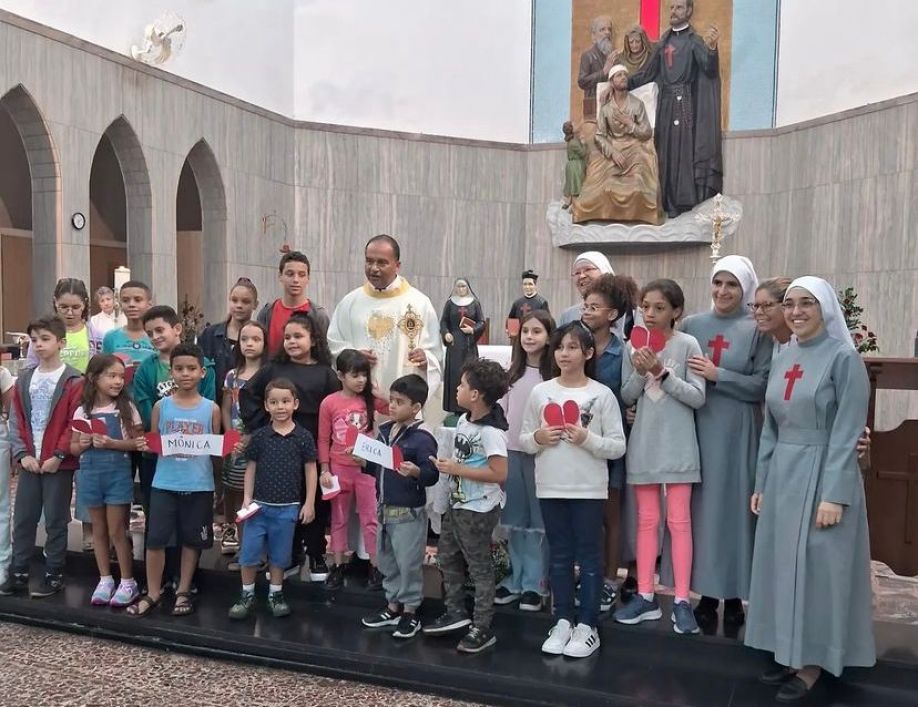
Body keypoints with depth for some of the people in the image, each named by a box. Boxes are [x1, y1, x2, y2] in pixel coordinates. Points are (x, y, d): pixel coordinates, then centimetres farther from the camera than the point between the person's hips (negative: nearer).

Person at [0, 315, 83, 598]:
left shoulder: (73, 380, -7)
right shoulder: (24, 379, 10)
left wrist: (58, 456, -14)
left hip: (58, 463, -5)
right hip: (29, 462, 5)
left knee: (55, 521, 4)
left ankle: (54, 575, 15)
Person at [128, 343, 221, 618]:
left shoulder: (211, 409, -1)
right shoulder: (161, 406, 1)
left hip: (199, 485, 0)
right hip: (164, 483, 0)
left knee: (192, 539, 11)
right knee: (155, 538, 2)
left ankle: (183, 591, 27)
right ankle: (153, 593, 19)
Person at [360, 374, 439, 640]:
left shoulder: (422, 438, -17)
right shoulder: (384, 431, 6)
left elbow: (432, 475, -22)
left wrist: (415, 472, -40)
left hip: (409, 513, -8)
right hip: (384, 509, 8)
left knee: (409, 563, 3)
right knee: (386, 561, 18)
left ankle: (411, 613, 20)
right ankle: (393, 607, 33)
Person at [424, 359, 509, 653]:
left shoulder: (491, 431, -23)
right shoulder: (464, 420, 4)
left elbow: (499, 474, -28)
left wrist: (457, 470, -25)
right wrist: (446, 462, 2)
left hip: (478, 510, -9)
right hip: (456, 503, 10)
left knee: (479, 567, 3)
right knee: (448, 557, 19)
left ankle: (482, 629, 16)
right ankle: (456, 613, 35)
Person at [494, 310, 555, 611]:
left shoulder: (554, 374, -7)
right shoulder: (513, 371, 10)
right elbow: (501, 409, 11)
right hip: (510, 451, 5)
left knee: (538, 519, 3)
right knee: (515, 520, 13)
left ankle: (535, 584, 13)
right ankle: (516, 579, 24)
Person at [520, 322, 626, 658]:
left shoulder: (602, 394, -5)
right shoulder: (540, 392, 2)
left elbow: (618, 447, -5)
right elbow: (523, 439, 7)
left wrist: (587, 439, -20)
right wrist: (538, 438, -13)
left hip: (589, 489, -3)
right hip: (550, 488, 3)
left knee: (588, 556, 7)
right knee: (559, 556, 13)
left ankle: (587, 625, 18)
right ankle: (563, 621, 26)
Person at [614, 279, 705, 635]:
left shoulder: (687, 345, -7)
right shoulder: (634, 346, 3)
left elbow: (698, 397, -10)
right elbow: (626, 397, 5)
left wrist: (662, 373, -19)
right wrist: (640, 374, -14)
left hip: (677, 444, -3)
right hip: (643, 443, 3)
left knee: (679, 521, 2)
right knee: (646, 521, 10)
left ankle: (681, 600, 11)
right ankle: (645, 596, 19)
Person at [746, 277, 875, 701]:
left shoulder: (843, 358, -10)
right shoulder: (782, 360, 9)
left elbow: (846, 434, -14)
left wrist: (834, 494, -18)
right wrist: (761, 483, 11)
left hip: (821, 474, -6)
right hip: (781, 473, 7)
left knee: (815, 564, 2)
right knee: (781, 562, 11)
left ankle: (812, 662, 15)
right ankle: (789, 653, 24)